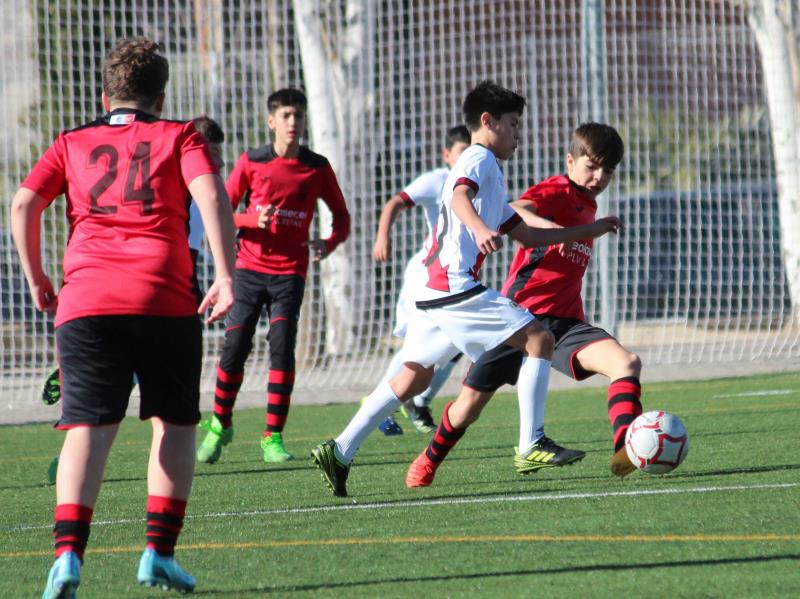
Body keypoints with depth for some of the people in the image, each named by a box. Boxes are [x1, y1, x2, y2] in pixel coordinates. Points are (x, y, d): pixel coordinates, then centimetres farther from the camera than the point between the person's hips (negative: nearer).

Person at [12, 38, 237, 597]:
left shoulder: (72, 144, 19)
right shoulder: (179, 137, 13)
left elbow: (24, 204, 6)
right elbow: (211, 196, -5)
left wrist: (37, 280, 14)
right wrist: (226, 277, -7)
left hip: (85, 301, 1)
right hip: (165, 300, -1)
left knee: (87, 427, -5)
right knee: (175, 423, 14)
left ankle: (68, 552, -24)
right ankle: (160, 551, 5)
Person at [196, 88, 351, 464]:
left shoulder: (317, 168, 3)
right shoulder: (251, 162, -1)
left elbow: (342, 216, 12)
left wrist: (329, 244, -9)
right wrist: (253, 220, -18)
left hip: (290, 272, 0)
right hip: (250, 268, 0)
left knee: (282, 346, -13)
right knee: (234, 349, -3)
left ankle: (273, 438, -7)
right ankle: (220, 425, 19)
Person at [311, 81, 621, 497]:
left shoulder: (487, 169, 29)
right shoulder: (480, 158, -1)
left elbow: (528, 235, 30)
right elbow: (460, 197, -23)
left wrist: (589, 231, 31)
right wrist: (480, 229, -43)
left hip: (433, 291, 10)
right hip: (456, 287, -10)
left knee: (416, 375, 14)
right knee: (538, 338, -9)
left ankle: (340, 451, 9)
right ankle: (530, 445, -11)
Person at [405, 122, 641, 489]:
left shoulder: (588, 207, 18)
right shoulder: (556, 191, -7)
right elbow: (516, 210, -32)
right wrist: (548, 227, -48)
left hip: (565, 321, 6)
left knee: (627, 363, -21)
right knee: (470, 403, 5)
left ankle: (624, 452, -38)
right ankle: (429, 461, 33)